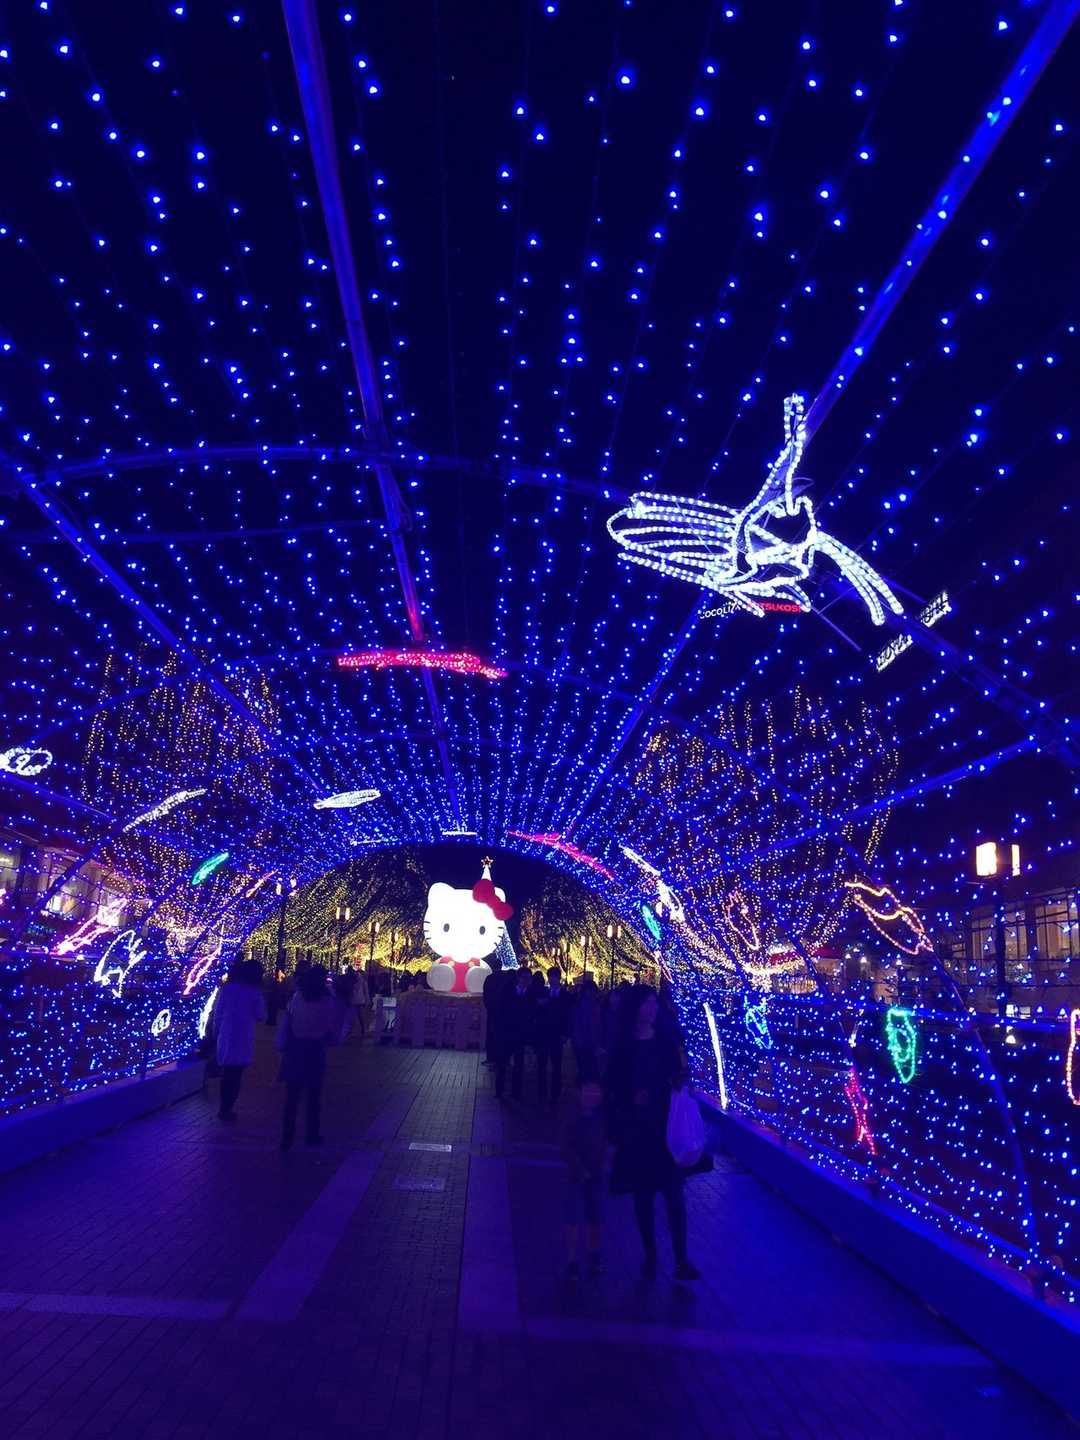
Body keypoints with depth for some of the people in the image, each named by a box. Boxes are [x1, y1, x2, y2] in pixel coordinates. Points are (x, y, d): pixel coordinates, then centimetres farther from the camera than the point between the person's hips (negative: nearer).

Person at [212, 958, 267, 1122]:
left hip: (225, 1037, 3)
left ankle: (223, 1109, 20)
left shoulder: (226, 989, -1)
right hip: (243, 1039, -3)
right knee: (236, 1075, 6)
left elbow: (217, 1013, 3)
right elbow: (261, 1016, 0)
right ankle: (227, 1109, 5)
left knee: (227, 1073, 15)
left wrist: (216, 1034, 13)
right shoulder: (255, 993, -7)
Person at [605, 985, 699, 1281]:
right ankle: (650, 1255, 23)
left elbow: (680, 1073, 2)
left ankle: (681, 1260, 1)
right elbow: (612, 1084, 2)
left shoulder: (667, 1038, -1)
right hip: (635, 1128, 1)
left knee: (674, 1193, -5)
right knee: (643, 1194, 9)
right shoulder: (623, 1044, -1)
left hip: (666, 1125, -1)